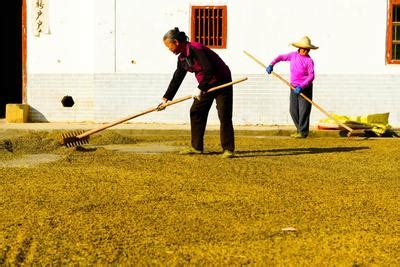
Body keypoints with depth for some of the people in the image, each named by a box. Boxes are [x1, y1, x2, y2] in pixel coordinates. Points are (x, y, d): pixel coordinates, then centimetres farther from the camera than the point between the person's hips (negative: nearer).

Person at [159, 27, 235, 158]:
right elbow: (177, 79, 11)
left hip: (221, 82, -9)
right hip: (206, 85, 10)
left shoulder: (196, 49, -24)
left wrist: (201, 88, -26)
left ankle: (228, 149, -6)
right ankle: (197, 147, 12)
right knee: (196, 112, 6)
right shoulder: (182, 58, 5)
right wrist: (166, 98, 10)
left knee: (224, 115, -10)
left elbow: (209, 70, -30)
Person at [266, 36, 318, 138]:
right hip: (294, 87, 6)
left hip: (305, 87, -6)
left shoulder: (309, 60, -12)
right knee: (293, 110, 9)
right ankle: (299, 129, 22)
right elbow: (281, 57, 19)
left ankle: (303, 132, 2)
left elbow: (311, 76, -18)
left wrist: (301, 87, -27)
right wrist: (271, 65, 6)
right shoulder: (293, 55, 5)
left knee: (303, 110, -5)